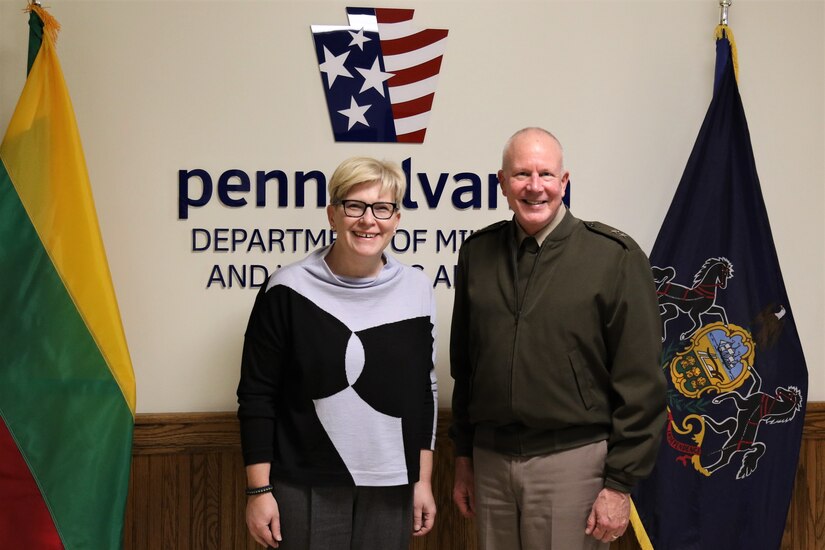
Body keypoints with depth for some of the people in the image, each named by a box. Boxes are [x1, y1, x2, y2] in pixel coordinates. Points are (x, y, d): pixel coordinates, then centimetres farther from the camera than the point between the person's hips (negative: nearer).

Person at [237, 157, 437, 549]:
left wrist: (423, 480, 9)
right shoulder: (289, 290, -7)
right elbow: (257, 394, -4)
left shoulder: (416, 291, 2)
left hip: (390, 487, 3)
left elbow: (424, 393, 10)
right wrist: (259, 490, -6)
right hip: (304, 487, -2)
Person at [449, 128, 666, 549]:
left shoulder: (614, 257, -7)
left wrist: (619, 484, -9)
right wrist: (463, 456, 14)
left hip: (572, 460, -4)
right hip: (490, 459, 4)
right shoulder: (477, 253, 6)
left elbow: (639, 383, -8)